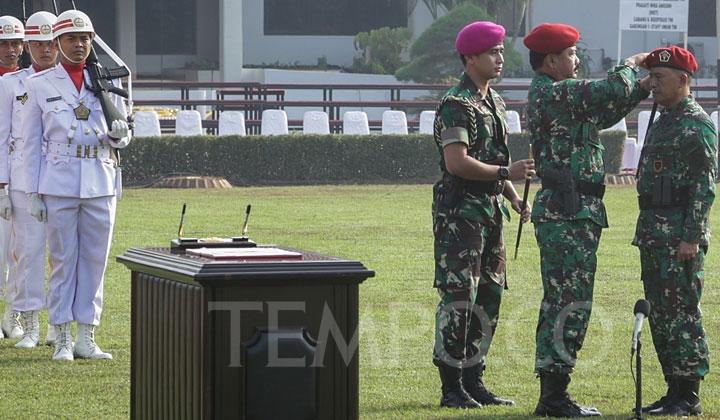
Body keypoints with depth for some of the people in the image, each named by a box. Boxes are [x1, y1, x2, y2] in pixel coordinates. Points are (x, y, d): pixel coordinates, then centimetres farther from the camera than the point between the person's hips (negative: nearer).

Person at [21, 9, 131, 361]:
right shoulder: (39, 85, 4)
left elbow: (121, 138, 16)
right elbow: (31, 142, 3)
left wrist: (118, 134, -9)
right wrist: (33, 193, -2)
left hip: (101, 184, 2)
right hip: (58, 184, -2)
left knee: (95, 261, 3)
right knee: (63, 261, 0)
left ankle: (86, 338, 10)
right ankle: (62, 340, 5)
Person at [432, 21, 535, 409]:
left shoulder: (495, 103, 16)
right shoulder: (456, 104, -13)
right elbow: (458, 163, -21)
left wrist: (513, 198, 11)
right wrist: (507, 173, -18)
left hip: (489, 209, 9)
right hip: (460, 212, -9)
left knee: (489, 297, 11)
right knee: (459, 298, -8)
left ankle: (473, 381, 18)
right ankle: (452, 388, -4)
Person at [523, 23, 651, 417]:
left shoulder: (552, 95, 18)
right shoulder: (553, 93, -15)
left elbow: (603, 113, 26)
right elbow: (612, 91, -22)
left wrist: (641, 87, 16)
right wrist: (630, 64, -1)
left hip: (566, 212, 11)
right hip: (568, 213, -11)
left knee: (560, 303, 13)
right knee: (570, 303, -9)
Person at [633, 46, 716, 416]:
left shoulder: (697, 124, -11)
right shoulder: (661, 122, 18)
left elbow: (705, 185, -16)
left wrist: (692, 237, -21)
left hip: (680, 232, -10)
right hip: (653, 229, 10)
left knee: (682, 314, -7)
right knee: (659, 313, 10)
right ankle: (674, 390, 16)